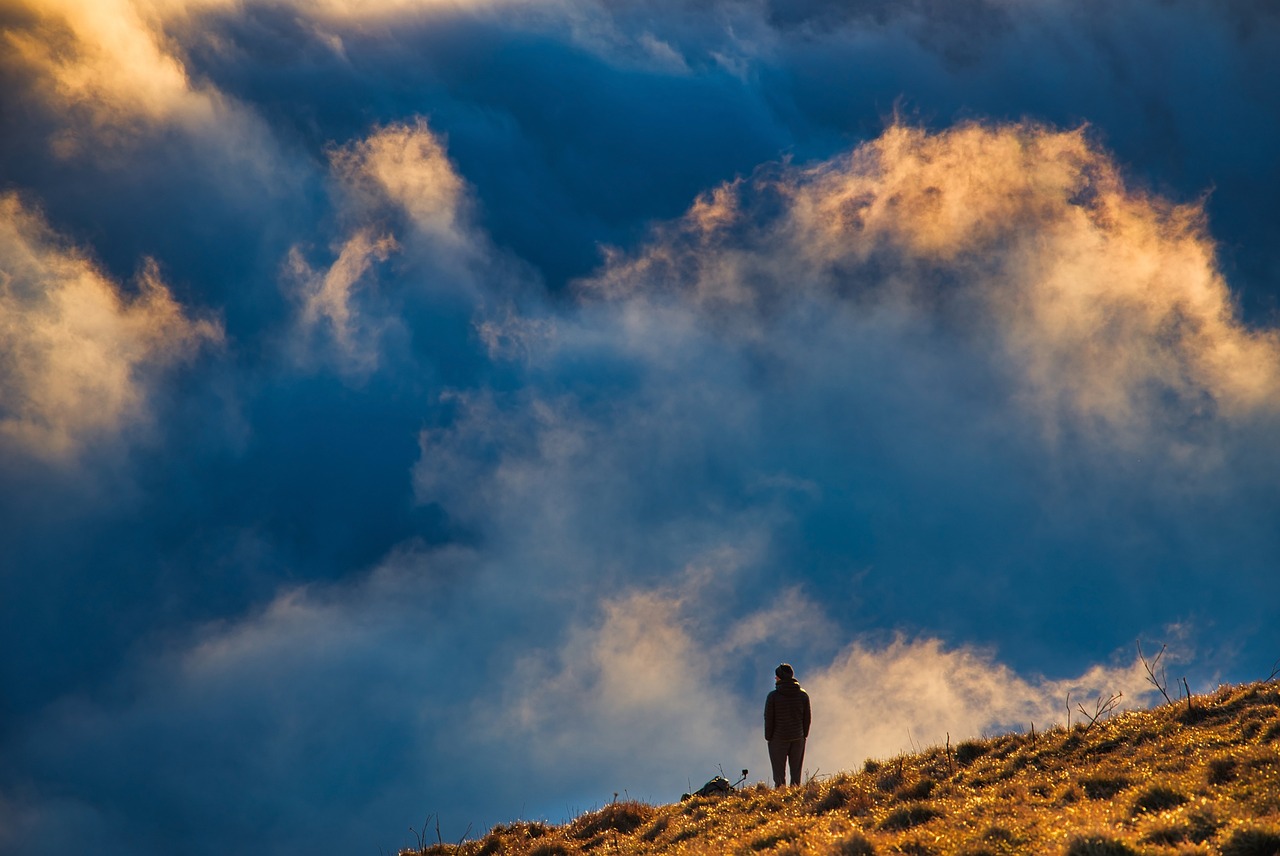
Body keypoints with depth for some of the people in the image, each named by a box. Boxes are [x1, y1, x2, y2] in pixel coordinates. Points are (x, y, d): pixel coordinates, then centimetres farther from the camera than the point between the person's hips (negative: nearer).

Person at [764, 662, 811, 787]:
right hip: (798, 738, 3)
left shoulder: (773, 696, -12)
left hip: (778, 739, -3)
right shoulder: (803, 695, -2)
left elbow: (768, 718, -8)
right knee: (796, 772, 10)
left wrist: (768, 737, 3)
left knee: (779, 772, 3)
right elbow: (807, 717, 4)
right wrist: (804, 735, 13)